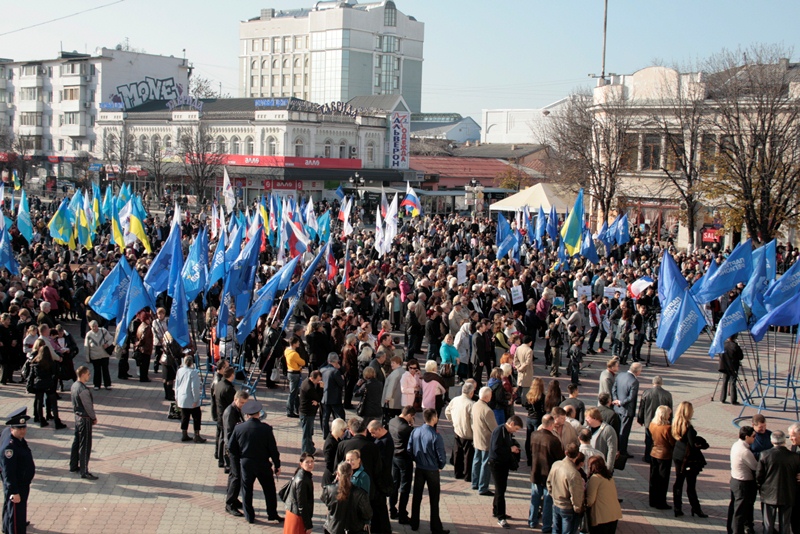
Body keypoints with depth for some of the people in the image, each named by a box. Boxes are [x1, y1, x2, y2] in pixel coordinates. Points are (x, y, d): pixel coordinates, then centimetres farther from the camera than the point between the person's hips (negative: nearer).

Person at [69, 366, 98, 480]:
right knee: (85, 446, -2)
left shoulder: (74, 386, 3)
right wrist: (94, 417, -2)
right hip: (85, 419, -9)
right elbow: (88, 406, -20)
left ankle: (73, 466, 31)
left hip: (77, 416, 9)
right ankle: (84, 472, 3)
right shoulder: (83, 390, -25)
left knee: (76, 443, 19)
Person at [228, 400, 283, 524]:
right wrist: (277, 465, 2)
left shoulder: (238, 428, -8)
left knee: (247, 489, 15)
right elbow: (273, 449, -9)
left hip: (245, 464, 1)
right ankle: (272, 514, 19)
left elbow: (231, 447, 0)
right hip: (263, 464, -1)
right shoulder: (266, 429, -14)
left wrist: (237, 460, 16)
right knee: (269, 489, 13)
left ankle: (249, 516, 19)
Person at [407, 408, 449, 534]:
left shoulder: (415, 431, -8)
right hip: (432, 470, -4)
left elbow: (409, 450, 0)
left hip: (418, 469, 5)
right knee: (434, 500, 7)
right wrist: (441, 466, 3)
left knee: (416, 497, 18)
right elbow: (442, 457, -18)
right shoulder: (436, 436, -23)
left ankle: (414, 524, 27)